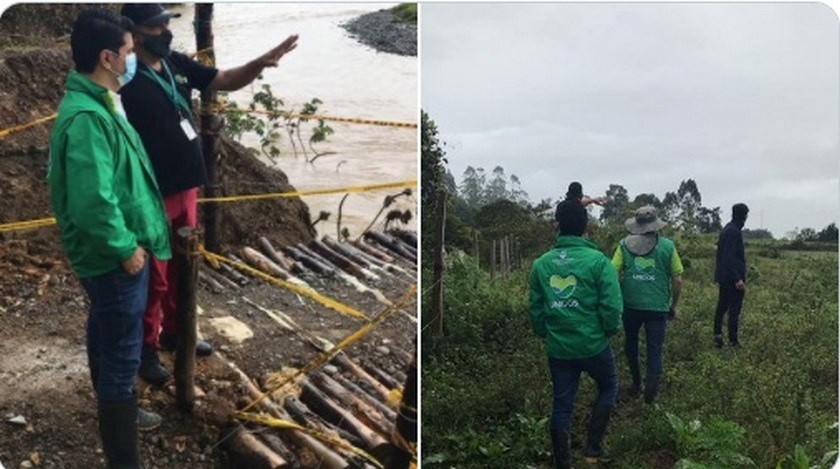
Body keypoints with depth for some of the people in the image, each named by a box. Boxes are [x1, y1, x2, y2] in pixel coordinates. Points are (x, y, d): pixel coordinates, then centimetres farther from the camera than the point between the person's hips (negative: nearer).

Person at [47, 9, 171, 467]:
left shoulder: (98, 104, 7)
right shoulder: (87, 117, -26)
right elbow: (93, 202, -32)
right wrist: (126, 246, -19)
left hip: (113, 255, 10)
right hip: (114, 259, -10)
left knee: (108, 340, 26)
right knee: (121, 354, 0)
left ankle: (115, 409, 47)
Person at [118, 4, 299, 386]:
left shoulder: (177, 64, 4)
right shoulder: (127, 83, -18)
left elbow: (227, 81, 9)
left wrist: (262, 62, -9)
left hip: (185, 188, 8)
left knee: (182, 268, 20)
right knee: (154, 277, 5)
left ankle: (173, 332, 38)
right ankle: (146, 349, 22)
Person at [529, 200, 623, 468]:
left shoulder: (541, 264, -1)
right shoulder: (598, 261, -13)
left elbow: (535, 308, 5)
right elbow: (612, 306, -15)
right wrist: (610, 331, 4)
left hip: (558, 348, 3)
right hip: (593, 344, -3)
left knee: (562, 405, 13)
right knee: (608, 388, 23)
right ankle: (593, 447, 18)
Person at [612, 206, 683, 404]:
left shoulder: (625, 244, -2)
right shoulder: (667, 246, -2)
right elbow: (677, 280, 1)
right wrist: (674, 305, 13)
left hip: (631, 305, 1)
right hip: (658, 306, -1)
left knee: (631, 343, 22)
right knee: (655, 348, 9)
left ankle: (636, 383, 30)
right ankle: (652, 381, -14)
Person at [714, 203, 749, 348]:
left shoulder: (726, 230, 12)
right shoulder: (734, 232, -18)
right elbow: (731, 257, -23)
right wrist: (738, 279, -23)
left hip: (723, 277, 10)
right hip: (733, 277, -10)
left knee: (722, 307, 13)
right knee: (734, 310, -4)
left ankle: (718, 335, 14)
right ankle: (733, 341, 0)